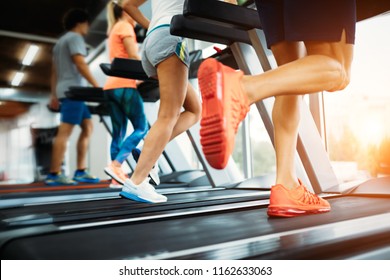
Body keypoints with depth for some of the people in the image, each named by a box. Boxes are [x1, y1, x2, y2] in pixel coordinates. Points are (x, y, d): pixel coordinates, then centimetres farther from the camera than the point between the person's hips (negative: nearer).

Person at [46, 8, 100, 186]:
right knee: (65, 132, -13)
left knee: (87, 128, 8)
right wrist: (97, 86, -17)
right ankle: (54, 174, -14)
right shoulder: (75, 37, -1)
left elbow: (54, 72, 23)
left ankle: (80, 172, 5)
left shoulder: (60, 41, 27)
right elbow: (80, 64, -15)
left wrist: (54, 95, 21)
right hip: (72, 90, -10)